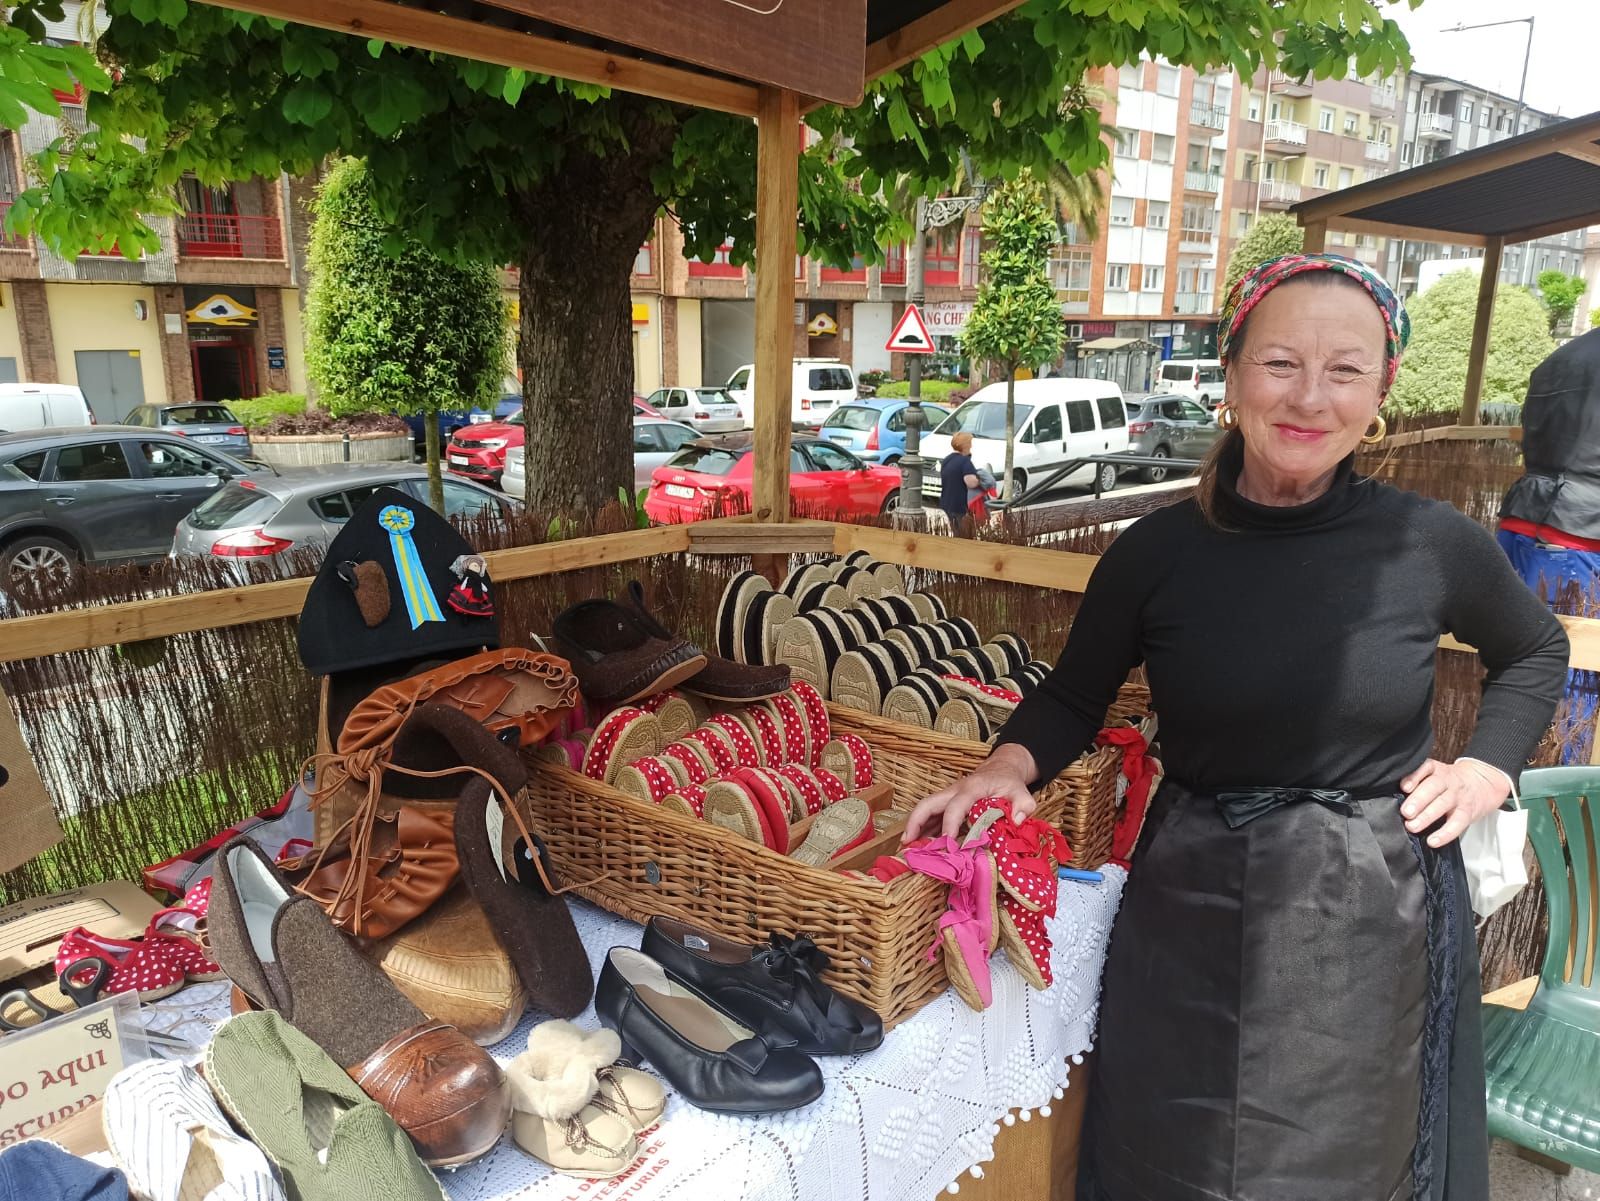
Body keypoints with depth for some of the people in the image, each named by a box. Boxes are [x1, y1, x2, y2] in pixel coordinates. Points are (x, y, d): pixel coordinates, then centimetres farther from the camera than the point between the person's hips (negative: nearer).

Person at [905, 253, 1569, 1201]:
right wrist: (1012, 763, -15)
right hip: (1195, 917, 0)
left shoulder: (1434, 544, -8)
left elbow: (1534, 650, 14)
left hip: (1379, 918, 1)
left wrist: (1490, 767, 0)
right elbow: (1076, 694, 3)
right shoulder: (1158, 551, -9)